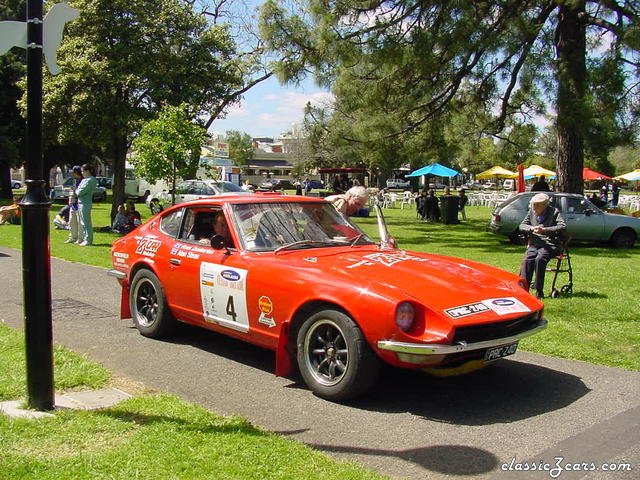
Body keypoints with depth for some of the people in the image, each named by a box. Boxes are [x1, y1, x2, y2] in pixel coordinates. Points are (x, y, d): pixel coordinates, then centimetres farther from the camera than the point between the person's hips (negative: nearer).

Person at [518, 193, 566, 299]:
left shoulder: (554, 212, 0)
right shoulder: (531, 212, 14)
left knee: (540, 259, -32)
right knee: (527, 260, -27)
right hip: (534, 243, 4)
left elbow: (563, 226, -13)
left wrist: (544, 230, -21)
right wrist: (531, 228, -8)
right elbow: (522, 225, 15)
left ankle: (539, 291, -24)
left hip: (551, 244, -4)